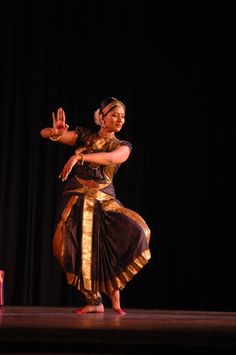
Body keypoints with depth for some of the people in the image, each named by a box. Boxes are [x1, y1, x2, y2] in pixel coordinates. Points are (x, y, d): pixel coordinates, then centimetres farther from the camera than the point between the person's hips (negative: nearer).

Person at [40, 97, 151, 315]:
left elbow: (111, 158, -16)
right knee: (80, 250, -14)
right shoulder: (84, 137, 10)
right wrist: (56, 132, -19)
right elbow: (44, 134, 6)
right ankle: (94, 301, 7)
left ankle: (114, 289, -5)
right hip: (76, 200, 0)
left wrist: (79, 156, -28)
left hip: (104, 201, 0)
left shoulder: (122, 147, 9)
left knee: (135, 230, -22)